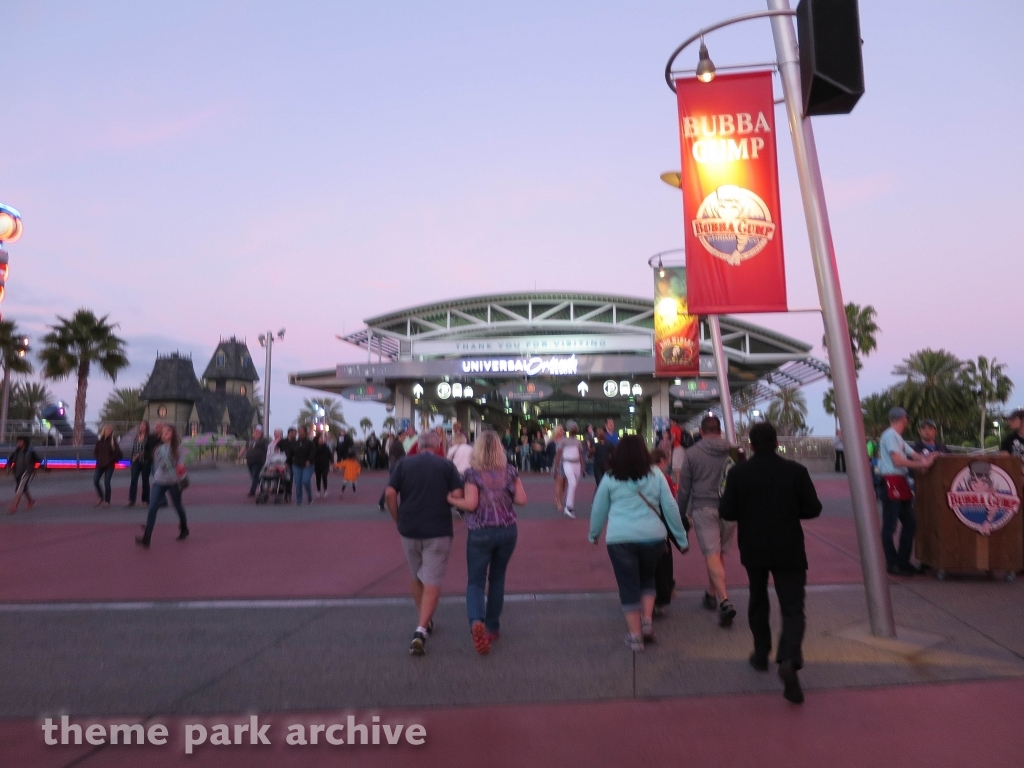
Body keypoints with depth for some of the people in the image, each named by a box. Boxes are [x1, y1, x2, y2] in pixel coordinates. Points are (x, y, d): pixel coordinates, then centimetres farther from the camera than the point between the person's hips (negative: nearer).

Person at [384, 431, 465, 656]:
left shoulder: (404, 463, 4)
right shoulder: (447, 465, 0)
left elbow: (389, 494, -6)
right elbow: (457, 496, -8)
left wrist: (398, 520, 5)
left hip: (409, 529, 3)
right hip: (438, 530, -2)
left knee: (417, 578, 22)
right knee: (432, 582, 1)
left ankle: (425, 621, 35)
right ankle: (421, 630, -13)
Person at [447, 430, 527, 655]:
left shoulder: (472, 473, -9)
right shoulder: (510, 471, 1)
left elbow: (471, 504, -17)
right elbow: (522, 499, -1)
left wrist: (450, 500, -2)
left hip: (480, 533, -3)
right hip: (507, 530, 3)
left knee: (476, 582, 5)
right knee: (497, 579, 19)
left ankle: (476, 622, -21)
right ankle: (492, 627, 26)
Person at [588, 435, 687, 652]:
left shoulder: (610, 478, 4)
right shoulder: (655, 474, 4)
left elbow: (598, 509, 11)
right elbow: (670, 507, 5)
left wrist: (594, 534, 27)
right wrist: (681, 537, 13)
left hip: (620, 538, -1)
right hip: (653, 536, 1)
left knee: (628, 586, 10)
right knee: (647, 579, 25)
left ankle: (635, 635, 12)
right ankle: (647, 620, 13)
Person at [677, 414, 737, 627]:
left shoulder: (692, 453, -1)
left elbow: (684, 487, 2)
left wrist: (681, 514, 11)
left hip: (704, 508, -3)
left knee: (712, 555, -5)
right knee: (720, 553, 17)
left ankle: (724, 601, -19)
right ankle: (711, 594, 30)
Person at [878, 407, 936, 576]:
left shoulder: (898, 438, 21)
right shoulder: (890, 435, -10)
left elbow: (913, 454, 15)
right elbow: (897, 461, -17)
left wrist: (925, 459, -7)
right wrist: (922, 464, -15)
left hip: (900, 482, 11)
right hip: (891, 482, -11)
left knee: (910, 522, 15)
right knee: (890, 525, -4)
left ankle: (903, 561, 23)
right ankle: (892, 564, 2)